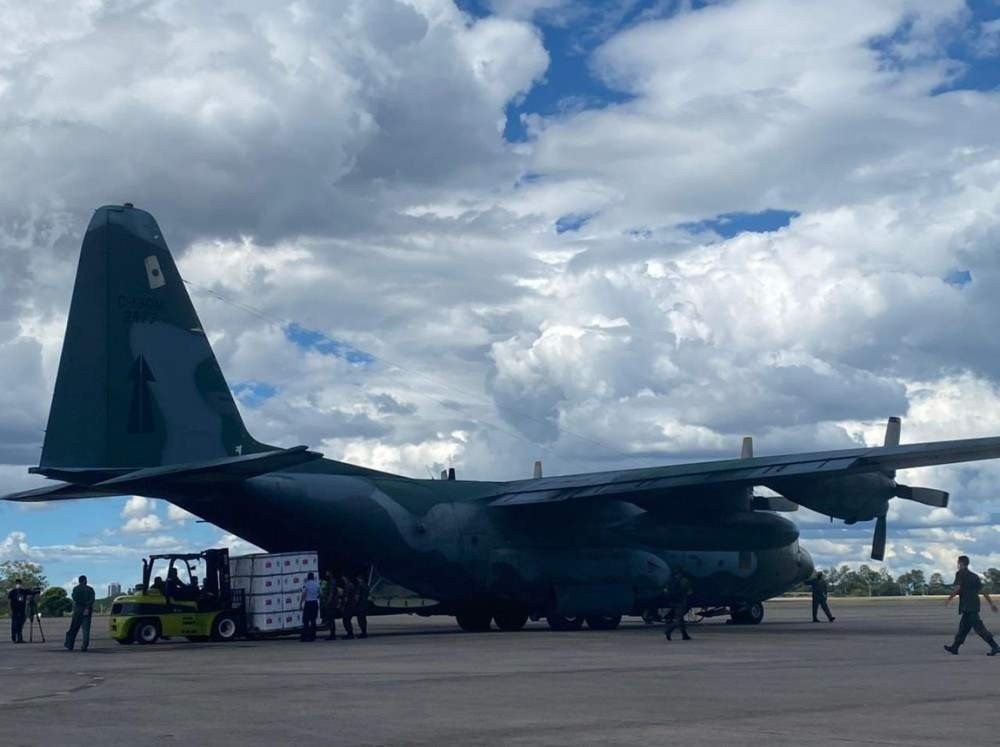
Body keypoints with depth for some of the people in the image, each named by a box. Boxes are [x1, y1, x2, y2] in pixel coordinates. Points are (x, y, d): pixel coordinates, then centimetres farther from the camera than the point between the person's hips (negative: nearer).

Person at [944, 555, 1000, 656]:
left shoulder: (960, 574, -5)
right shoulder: (974, 576, 18)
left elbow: (957, 588, -16)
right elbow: (983, 590, 15)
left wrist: (949, 598, -5)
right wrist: (991, 603, 15)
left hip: (967, 606, -9)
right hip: (974, 605, 9)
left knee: (978, 627, -10)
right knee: (963, 626, 13)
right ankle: (954, 648, 19)